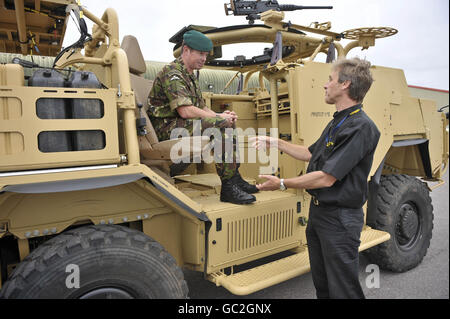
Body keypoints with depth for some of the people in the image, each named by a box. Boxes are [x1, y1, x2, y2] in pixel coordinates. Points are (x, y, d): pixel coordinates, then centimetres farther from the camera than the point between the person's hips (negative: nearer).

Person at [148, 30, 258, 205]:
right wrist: (219, 118, -16)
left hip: (185, 125, 10)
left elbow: (202, 108, 19)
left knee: (229, 123, 7)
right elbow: (185, 111, -24)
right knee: (220, 125, -27)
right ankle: (228, 188, -25)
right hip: (167, 128, -10)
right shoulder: (172, 73, -12)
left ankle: (235, 178, 5)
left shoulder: (191, 76, 20)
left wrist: (220, 115, -1)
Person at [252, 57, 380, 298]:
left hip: (340, 218, -9)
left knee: (343, 288, 7)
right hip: (318, 210, 9)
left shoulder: (360, 127, -21)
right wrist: (276, 143, 16)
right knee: (321, 283, 22)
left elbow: (327, 178, -25)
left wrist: (282, 184, -16)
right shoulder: (336, 122, 11)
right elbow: (311, 154, 21)